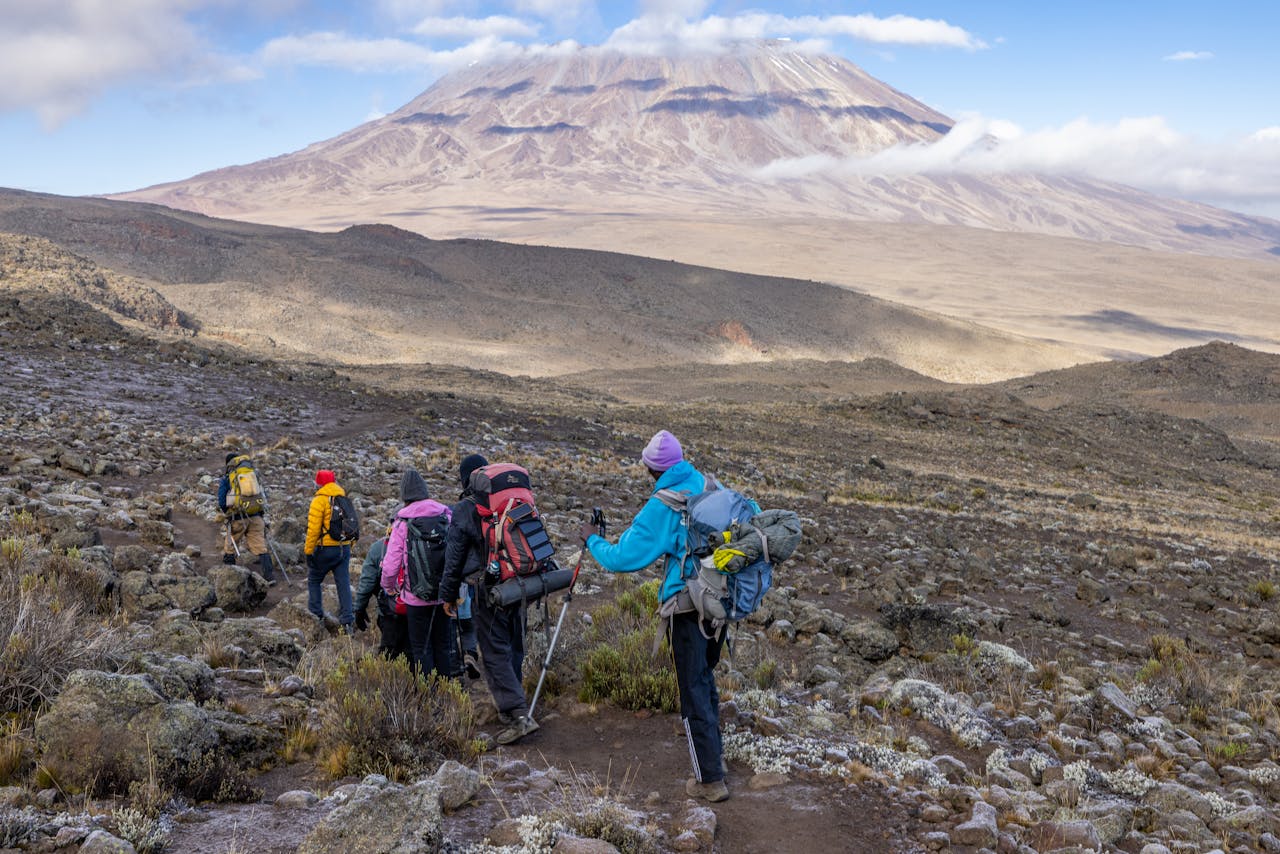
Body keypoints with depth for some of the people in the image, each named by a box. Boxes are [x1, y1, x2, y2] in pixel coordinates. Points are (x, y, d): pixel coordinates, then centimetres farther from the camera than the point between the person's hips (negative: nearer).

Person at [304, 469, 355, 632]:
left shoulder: (319, 501, -10)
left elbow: (313, 529, -14)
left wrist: (308, 551, -7)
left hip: (325, 548, -5)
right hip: (344, 548, 5)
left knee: (313, 580, 14)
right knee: (344, 584, 5)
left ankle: (316, 614, 12)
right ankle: (347, 621, 3)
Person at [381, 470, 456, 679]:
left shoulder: (402, 523, -9)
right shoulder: (447, 515, -2)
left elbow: (390, 564, -8)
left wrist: (388, 588, 11)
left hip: (417, 596, -3)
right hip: (446, 593, 3)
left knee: (420, 646, 9)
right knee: (444, 643, 17)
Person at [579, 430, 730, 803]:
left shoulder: (661, 506, -15)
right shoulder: (711, 488, 2)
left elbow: (621, 559, -14)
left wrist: (593, 540, 7)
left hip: (688, 607, -7)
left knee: (694, 691, 1)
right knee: (705, 677, 26)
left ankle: (710, 780, 5)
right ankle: (715, 753, 41)